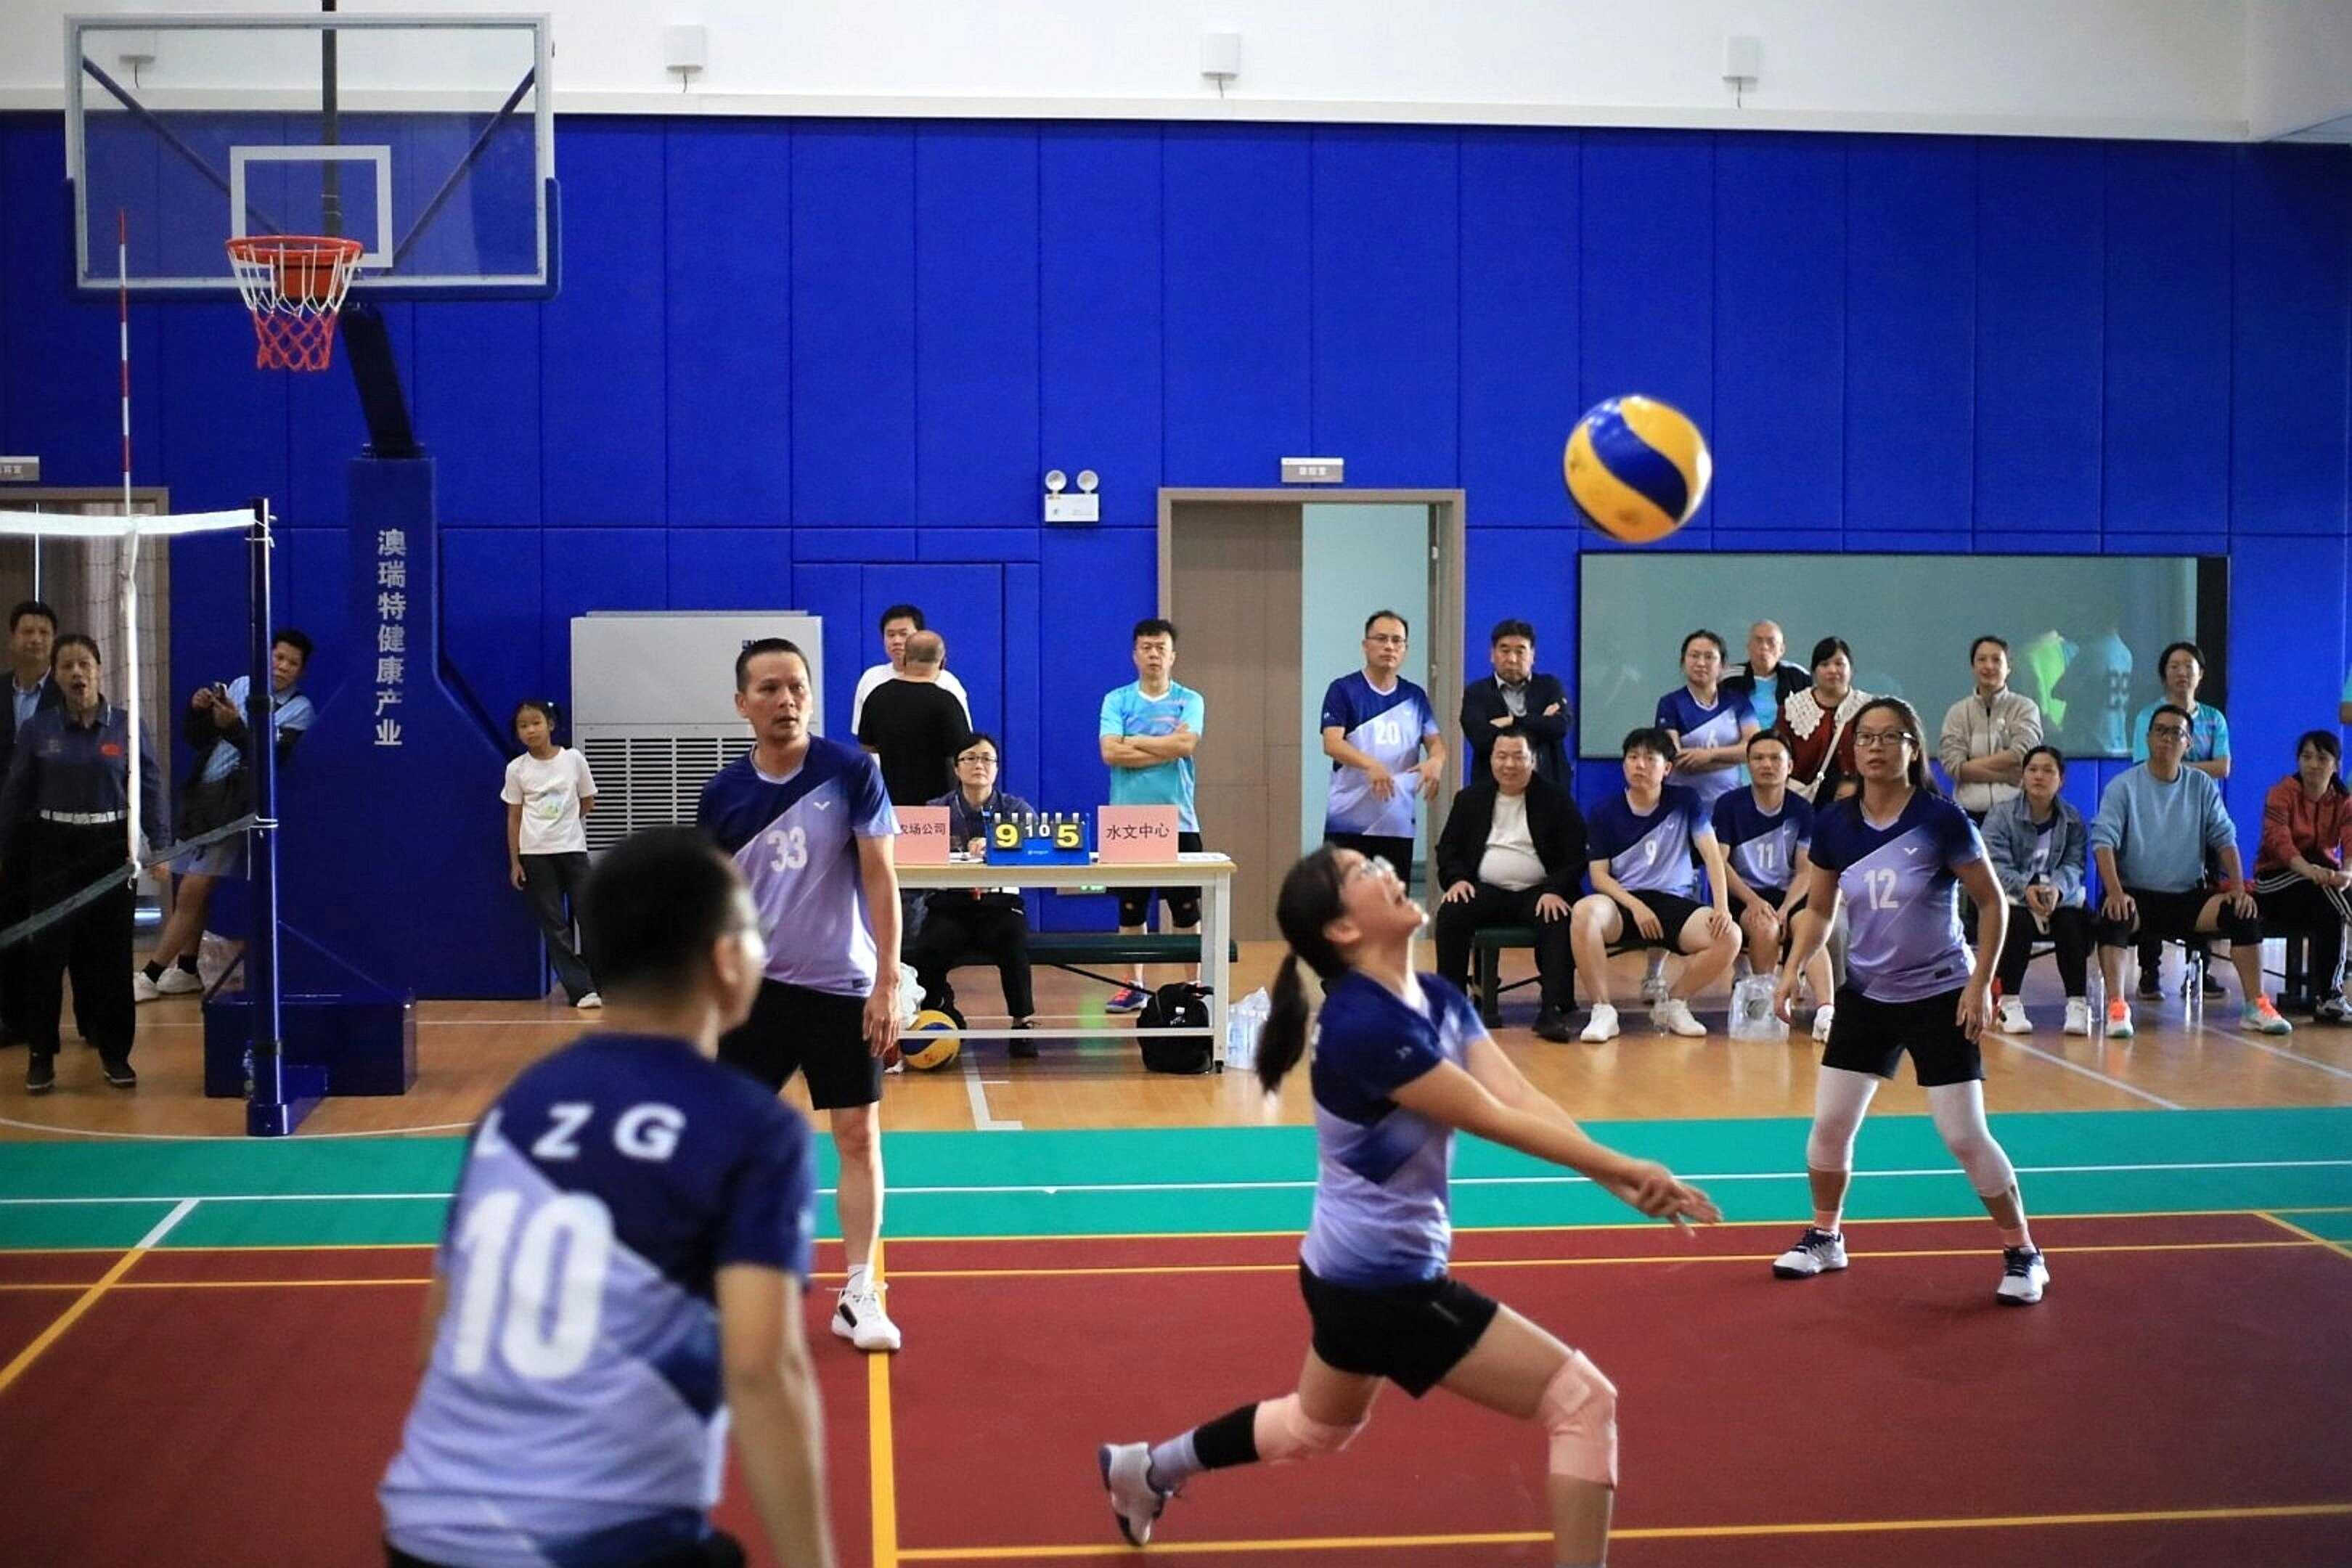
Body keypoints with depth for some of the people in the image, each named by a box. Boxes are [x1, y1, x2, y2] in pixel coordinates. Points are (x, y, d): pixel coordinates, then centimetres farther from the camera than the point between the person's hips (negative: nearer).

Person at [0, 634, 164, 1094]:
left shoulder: (127, 727, 1)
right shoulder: (37, 730, 2)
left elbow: (151, 789, 1)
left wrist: (159, 845, -8)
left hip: (110, 849, 0)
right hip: (53, 850, 0)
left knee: (111, 952, 4)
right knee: (48, 952, 0)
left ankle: (115, 1053, 15)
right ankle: (41, 1055, 11)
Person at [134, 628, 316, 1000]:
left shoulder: (300, 710, -1)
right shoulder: (241, 686, 13)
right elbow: (198, 740, 16)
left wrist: (234, 727, -26)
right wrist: (198, 711, -4)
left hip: (232, 805, -5)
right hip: (201, 796, 6)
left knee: (192, 892, -10)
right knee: (191, 891, 9)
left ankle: (151, 976, -7)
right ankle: (186, 969, 21)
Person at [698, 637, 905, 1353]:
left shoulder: (851, 771, -9)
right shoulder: (724, 792, -1)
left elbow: (880, 878, -9)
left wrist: (887, 983, -14)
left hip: (843, 988, -2)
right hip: (755, 987, 2)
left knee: (858, 1138, 1)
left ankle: (858, 1297, 10)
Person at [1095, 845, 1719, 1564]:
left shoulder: (1436, 998, 1)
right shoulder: (1364, 1024, -27)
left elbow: (1521, 1095, -10)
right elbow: (1493, 1119, -23)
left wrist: (1624, 1179, -23)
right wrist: (1625, 1168, -20)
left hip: (1356, 1269, 10)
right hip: (1385, 1282, -10)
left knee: (1317, 1425, 32)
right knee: (1583, 1402, -8)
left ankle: (1146, 1469, 49)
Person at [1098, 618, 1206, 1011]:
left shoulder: (1190, 701, 5)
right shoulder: (1116, 699, 5)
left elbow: (1185, 743, -14)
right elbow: (1110, 752, -9)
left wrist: (1133, 742, -8)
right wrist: (1166, 751, -10)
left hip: (1179, 821, 0)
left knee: (1187, 910, 3)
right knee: (1131, 909, 7)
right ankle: (1133, 985, 16)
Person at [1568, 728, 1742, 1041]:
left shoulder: (1685, 801, 6)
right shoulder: (1605, 813, 4)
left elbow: (1712, 853, 0)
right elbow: (1600, 875, 0)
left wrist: (1722, 907, -14)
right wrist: (1636, 907, -17)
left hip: (1676, 903, 1)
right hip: (1623, 901, -1)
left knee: (1729, 936, -27)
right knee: (1585, 911, -36)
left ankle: (1674, 1005, -2)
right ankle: (1602, 1012, -22)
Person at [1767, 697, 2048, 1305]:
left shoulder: (1941, 819, -16)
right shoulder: (1833, 824, -4)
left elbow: (1993, 902, -8)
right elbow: (1819, 909, 9)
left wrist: (1979, 986, -12)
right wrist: (1794, 969, -5)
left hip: (1939, 997, -4)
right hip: (1866, 994, 4)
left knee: (1964, 1135, -6)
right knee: (1829, 1123, 5)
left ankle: (2023, 1253, 11)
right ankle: (1824, 1238, 26)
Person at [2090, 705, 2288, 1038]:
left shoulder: (2203, 786, 9)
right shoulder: (2123, 786, -2)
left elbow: (2225, 838, 8)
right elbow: (2103, 841, -11)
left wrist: (2238, 888, -7)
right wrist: (2115, 893, -26)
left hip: (2190, 896, 3)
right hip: (2138, 896, -3)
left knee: (2243, 914, -19)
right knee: (2113, 918, -35)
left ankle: (2256, 1008, -12)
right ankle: (2116, 1008, -34)